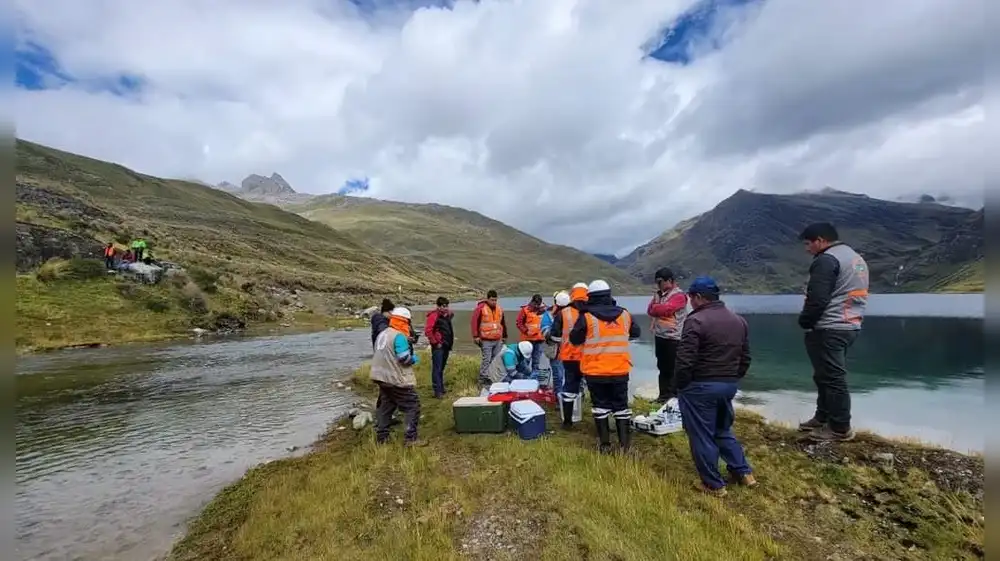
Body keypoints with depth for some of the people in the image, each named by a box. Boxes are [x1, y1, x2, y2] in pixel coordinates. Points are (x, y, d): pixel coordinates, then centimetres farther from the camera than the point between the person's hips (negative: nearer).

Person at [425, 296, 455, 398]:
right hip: (438, 347, -8)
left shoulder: (447, 315, 13)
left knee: (441, 368, 17)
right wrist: (435, 343, -16)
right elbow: (428, 331, -19)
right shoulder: (434, 315, -11)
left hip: (446, 345, 8)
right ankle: (437, 391, -1)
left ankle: (441, 388, 27)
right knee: (437, 368, -4)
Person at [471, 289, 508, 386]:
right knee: (486, 360, -5)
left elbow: (503, 323, 19)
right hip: (486, 340, -6)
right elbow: (474, 321, -10)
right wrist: (476, 336, -13)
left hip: (498, 340, 6)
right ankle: (483, 378, 6)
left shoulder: (499, 309, 10)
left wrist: (504, 335, 22)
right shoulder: (481, 308, -8)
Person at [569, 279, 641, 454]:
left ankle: (605, 444, 16)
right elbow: (635, 333, 17)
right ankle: (625, 444, 17)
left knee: (601, 405, 10)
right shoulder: (625, 314, 0)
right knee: (621, 405, 14)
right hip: (620, 370, 3)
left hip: (595, 371, -2)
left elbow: (575, 339, -4)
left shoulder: (586, 317, -13)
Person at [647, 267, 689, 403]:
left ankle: (676, 395, 8)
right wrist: (656, 298, -6)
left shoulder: (679, 295, -12)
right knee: (662, 367, 14)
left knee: (673, 368, -1)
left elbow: (665, 310, -24)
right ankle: (665, 394, 24)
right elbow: (650, 311, 9)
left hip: (672, 338, -8)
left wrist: (655, 307, -4)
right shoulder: (661, 294, 14)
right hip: (659, 336, 8)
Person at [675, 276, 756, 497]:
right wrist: (733, 379, 22)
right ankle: (743, 472, 31)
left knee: (702, 435, 6)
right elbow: (745, 358, 15)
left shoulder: (696, 321, -18)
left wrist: (681, 385, -8)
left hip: (700, 387, -8)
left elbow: (685, 360, -21)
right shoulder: (739, 321, 9)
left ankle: (714, 484, 17)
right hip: (729, 385, 8)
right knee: (723, 429, 26)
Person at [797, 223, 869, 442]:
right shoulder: (857, 259, 19)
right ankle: (823, 418, 28)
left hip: (828, 329, -10)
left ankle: (840, 428, 7)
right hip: (850, 326, 10)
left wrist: (804, 322, -7)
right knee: (826, 376, 18)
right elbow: (855, 296, 21)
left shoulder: (827, 260, -14)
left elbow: (817, 299, -21)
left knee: (832, 378, -2)